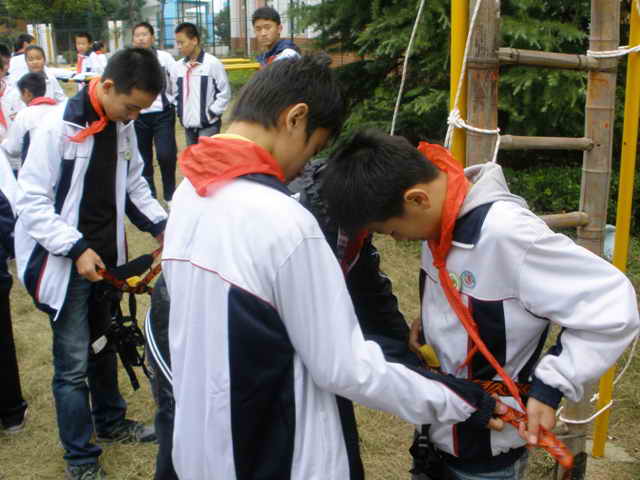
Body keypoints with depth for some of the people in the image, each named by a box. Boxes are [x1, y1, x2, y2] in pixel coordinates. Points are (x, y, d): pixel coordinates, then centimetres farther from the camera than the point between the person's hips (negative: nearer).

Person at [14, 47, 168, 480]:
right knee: (74, 363, 0)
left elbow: (133, 183, 13)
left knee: (105, 346, 21)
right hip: (67, 261, -6)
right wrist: (76, 248, -23)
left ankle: (110, 422, 42)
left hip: (107, 256, 6)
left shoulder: (122, 125, 2)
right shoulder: (58, 126, -18)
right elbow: (32, 201, -16)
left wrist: (161, 224, -2)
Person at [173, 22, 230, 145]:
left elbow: (225, 93, -8)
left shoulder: (212, 63, -10)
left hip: (208, 125, -6)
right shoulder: (178, 66, 6)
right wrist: (180, 113, 6)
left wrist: (211, 114, -10)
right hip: (188, 125, 6)